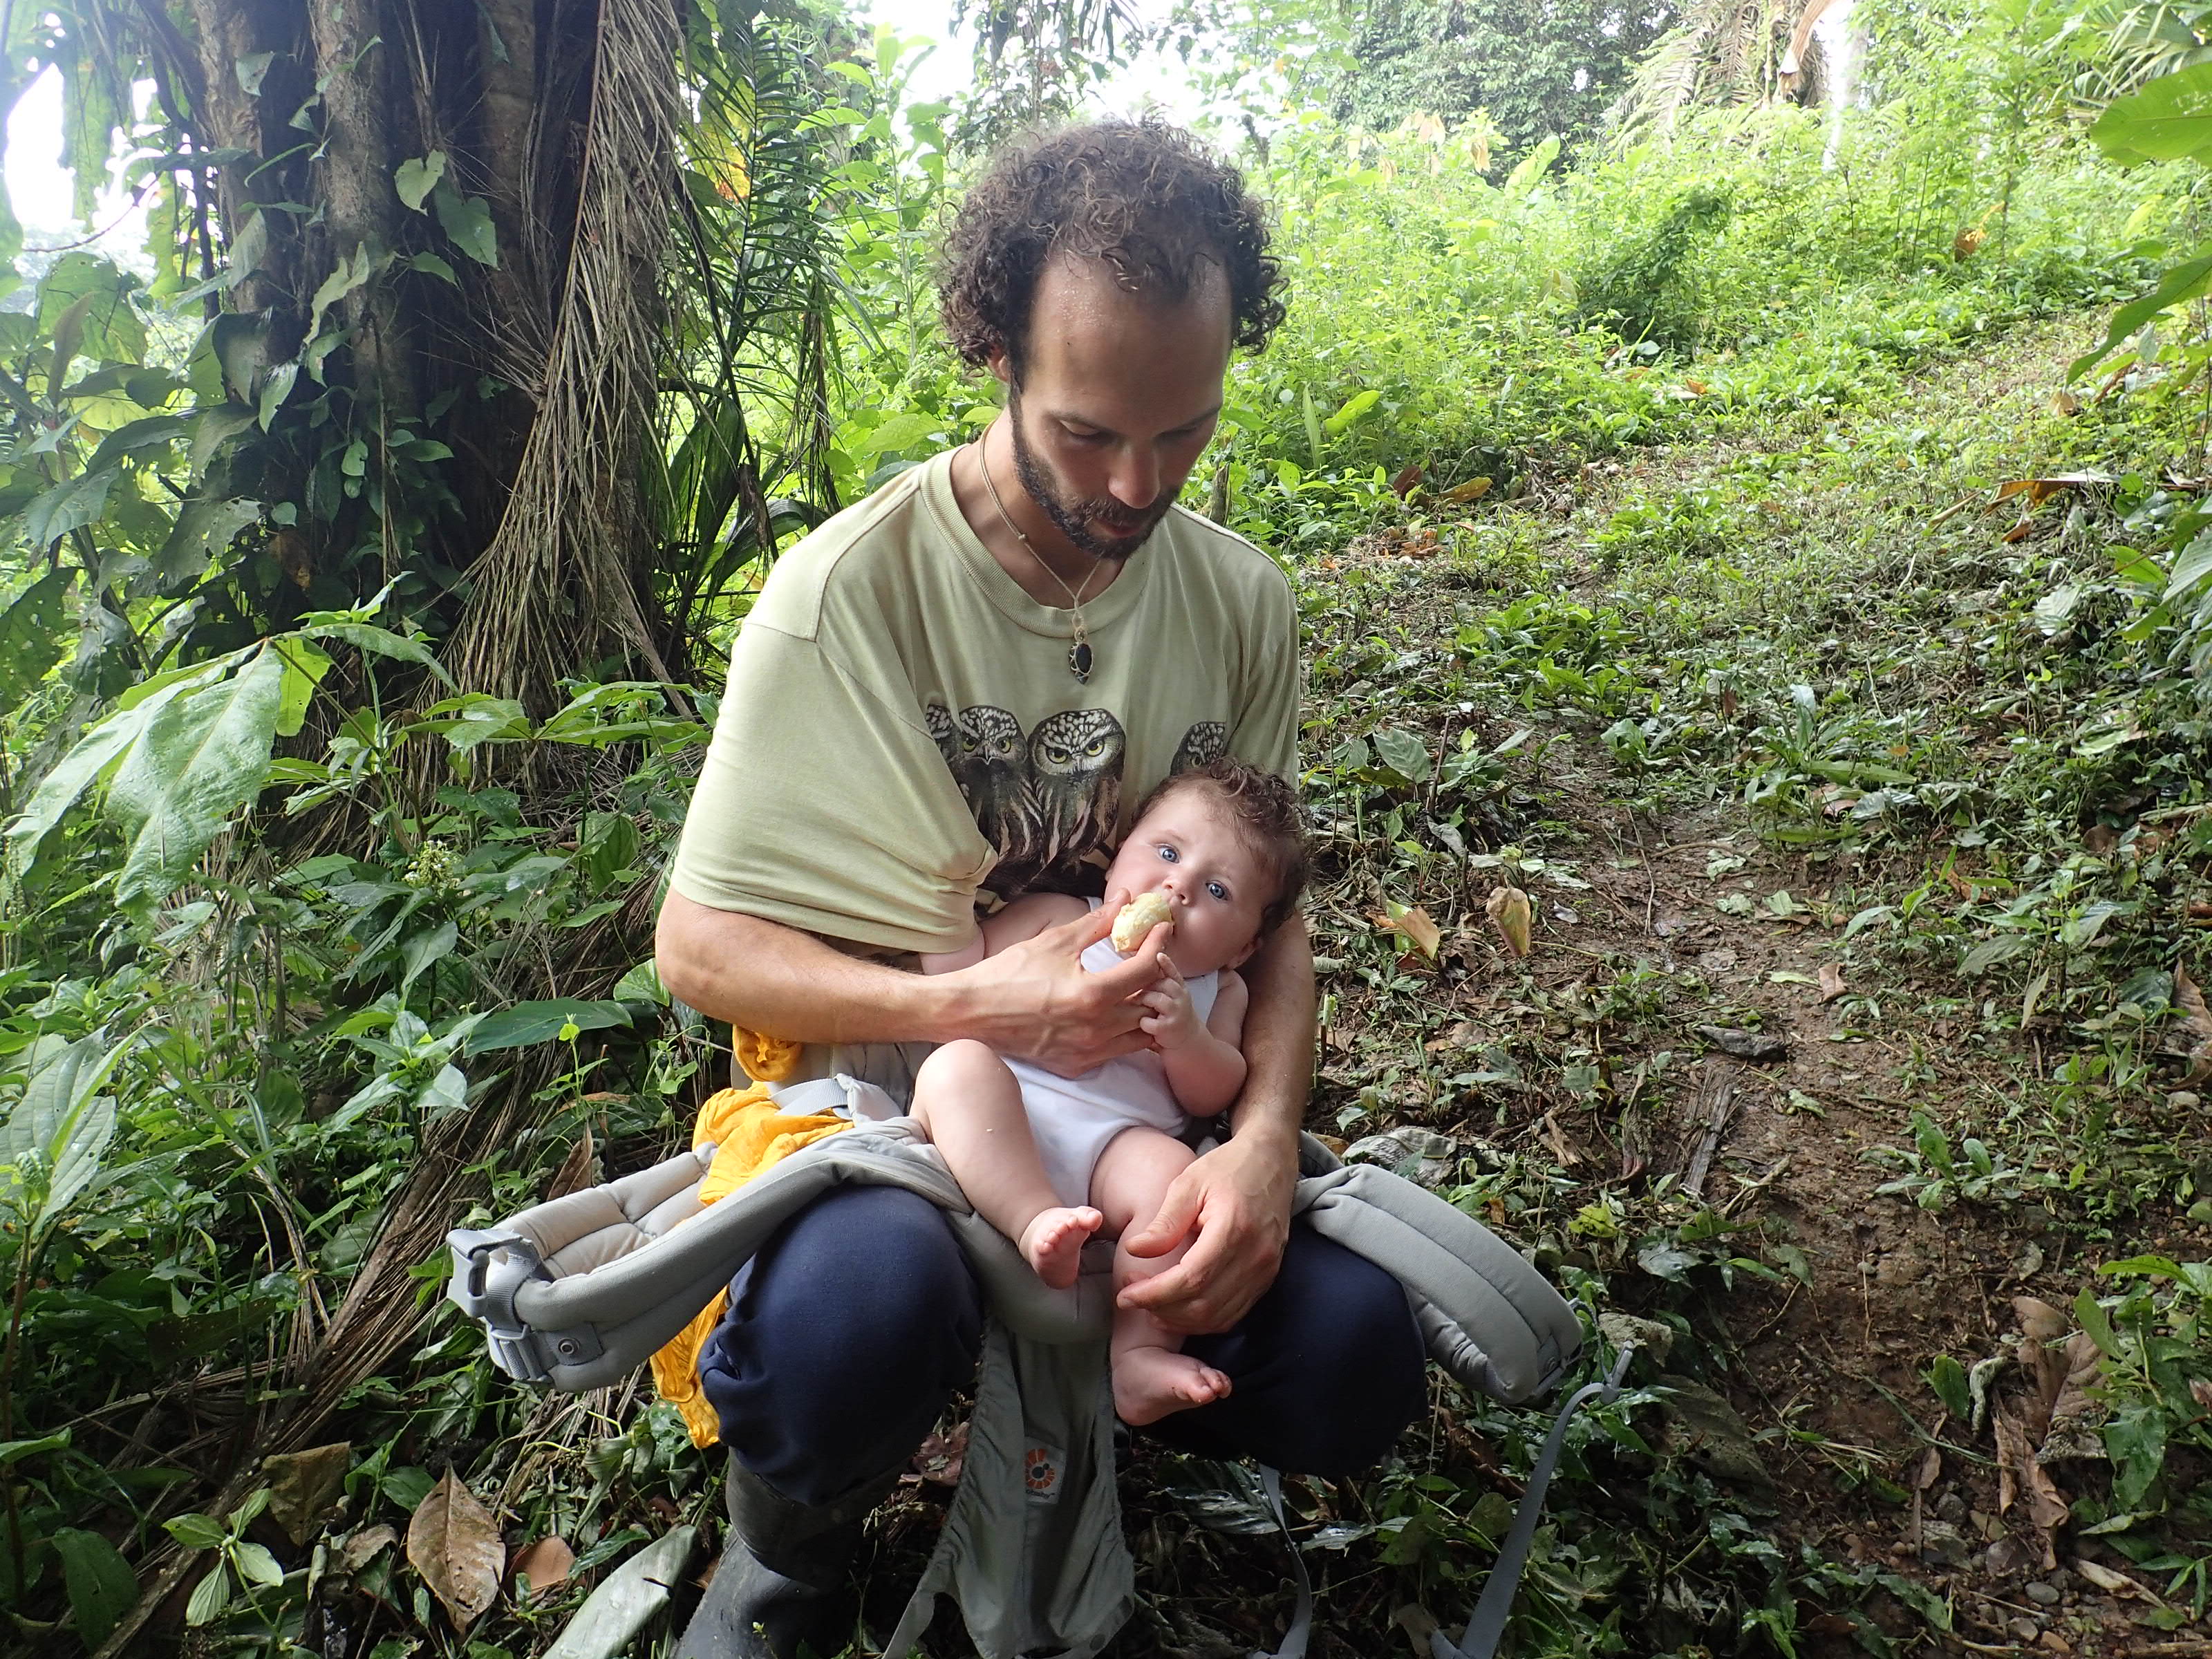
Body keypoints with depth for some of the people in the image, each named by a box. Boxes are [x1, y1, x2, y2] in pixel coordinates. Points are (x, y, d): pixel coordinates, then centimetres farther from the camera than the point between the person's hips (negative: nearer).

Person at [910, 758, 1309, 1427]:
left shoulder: (1217, 992, 25)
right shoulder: (1057, 918, 21)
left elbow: (1212, 1096, 10)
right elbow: (956, 961, 16)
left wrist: (1186, 1036, -8)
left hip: (1111, 1148, 1)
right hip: (988, 1134, 0)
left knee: (1172, 1170, -30)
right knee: (959, 1064, -30)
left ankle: (1143, 1351, -26)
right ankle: (1038, 1222, -40)